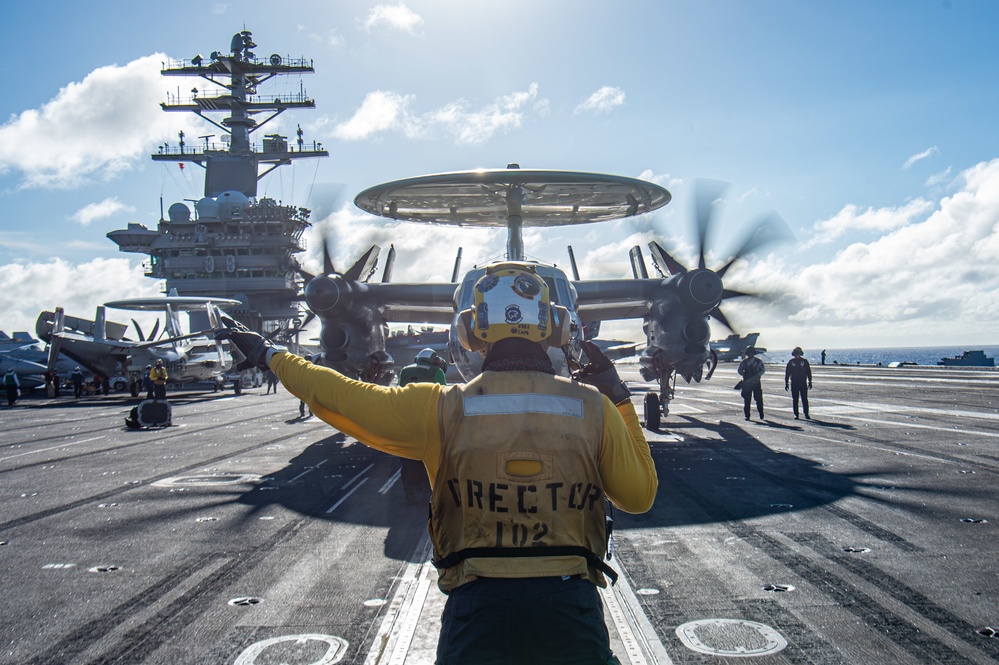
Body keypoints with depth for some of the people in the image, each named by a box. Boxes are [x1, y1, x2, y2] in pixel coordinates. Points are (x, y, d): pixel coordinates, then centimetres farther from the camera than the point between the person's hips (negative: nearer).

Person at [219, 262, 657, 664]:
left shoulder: (443, 408, -5)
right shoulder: (594, 408, -3)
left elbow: (342, 399, 5)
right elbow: (640, 495, 8)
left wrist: (270, 356, 21)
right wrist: (621, 400, 14)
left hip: (478, 604, 0)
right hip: (570, 602, 1)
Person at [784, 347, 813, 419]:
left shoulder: (804, 361, 3)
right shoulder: (791, 362, 4)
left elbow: (808, 372, 7)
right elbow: (787, 373, 6)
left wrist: (810, 382, 3)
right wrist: (786, 383, 3)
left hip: (803, 383, -1)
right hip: (794, 383, 1)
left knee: (804, 399, -1)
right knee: (795, 400, 2)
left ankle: (806, 414, 5)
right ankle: (796, 414, 8)